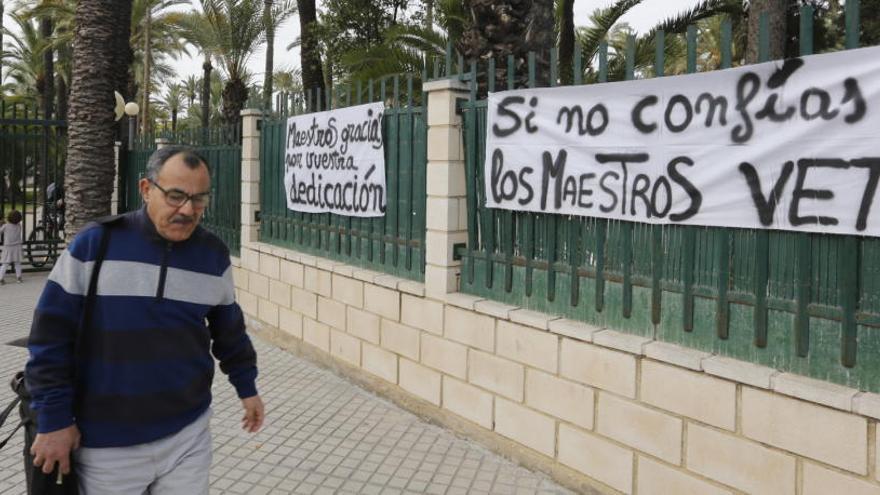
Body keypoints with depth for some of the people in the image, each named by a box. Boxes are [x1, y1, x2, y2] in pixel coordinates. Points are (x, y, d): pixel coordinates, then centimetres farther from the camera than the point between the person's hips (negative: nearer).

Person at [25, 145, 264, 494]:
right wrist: (54, 419, -7)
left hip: (188, 437, 2)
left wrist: (247, 387, 17)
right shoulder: (94, 244, -9)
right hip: (105, 446, -2)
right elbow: (51, 336, -6)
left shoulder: (214, 255, 1)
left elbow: (229, 331, 14)